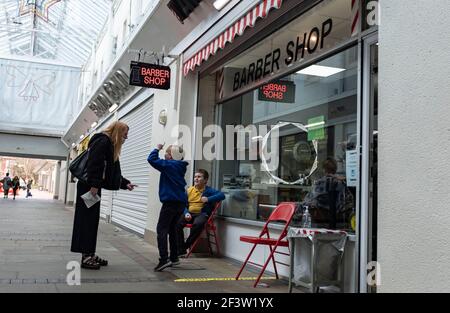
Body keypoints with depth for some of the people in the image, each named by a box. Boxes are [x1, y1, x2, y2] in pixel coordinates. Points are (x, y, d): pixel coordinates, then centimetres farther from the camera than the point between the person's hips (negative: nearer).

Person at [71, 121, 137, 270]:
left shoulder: (110, 145, 20)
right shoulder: (103, 141, -10)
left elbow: (111, 170, 22)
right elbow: (94, 164, -21)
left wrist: (125, 183, 17)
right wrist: (94, 185, -25)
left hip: (93, 187, 10)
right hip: (88, 186, -10)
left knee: (92, 221, 10)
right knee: (87, 220, -7)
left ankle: (89, 254, 16)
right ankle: (86, 257, -5)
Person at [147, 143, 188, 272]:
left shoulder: (169, 165, -9)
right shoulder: (180, 166, 14)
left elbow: (151, 159, -13)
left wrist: (157, 149, 2)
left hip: (170, 202, -9)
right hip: (181, 202, 9)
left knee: (161, 229, -10)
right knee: (172, 229, 18)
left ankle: (164, 259, -20)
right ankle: (174, 258, 23)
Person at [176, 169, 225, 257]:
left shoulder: (208, 190, 3)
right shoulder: (189, 190, 13)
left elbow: (222, 195, -11)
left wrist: (208, 199, -21)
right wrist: (186, 213, -11)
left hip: (202, 214, -3)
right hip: (189, 213, 3)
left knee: (198, 223, -39)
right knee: (177, 223, -27)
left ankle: (186, 246, -18)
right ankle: (181, 250, -18)